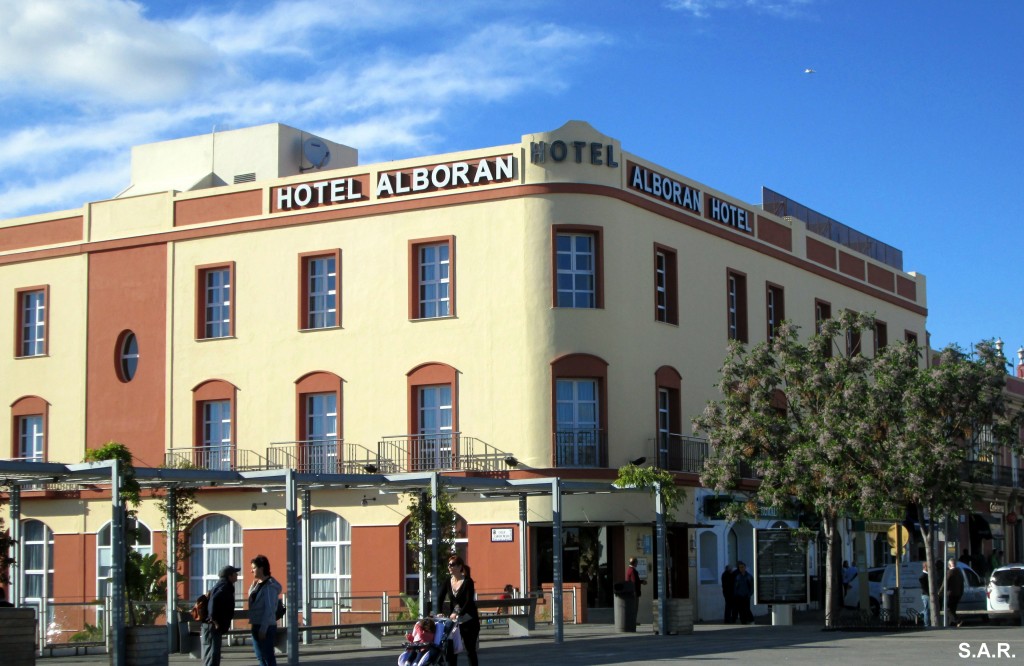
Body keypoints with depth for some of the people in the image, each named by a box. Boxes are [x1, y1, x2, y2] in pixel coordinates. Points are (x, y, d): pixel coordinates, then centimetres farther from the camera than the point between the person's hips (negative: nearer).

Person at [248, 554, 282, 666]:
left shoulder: (270, 586, -15)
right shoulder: (258, 584, 13)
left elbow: (269, 609, -19)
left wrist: (263, 629, -22)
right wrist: (253, 585, 8)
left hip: (266, 627, -10)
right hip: (257, 625, 10)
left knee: (268, 657, -6)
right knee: (261, 657, 14)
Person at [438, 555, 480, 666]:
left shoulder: (468, 581, -11)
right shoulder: (448, 582, 4)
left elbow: (469, 601, -20)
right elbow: (440, 598, -2)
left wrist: (458, 614, -32)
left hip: (469, 620, -5)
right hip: (453, 620, 5)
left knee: (470, 650, 0)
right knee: (451, 649, 0)